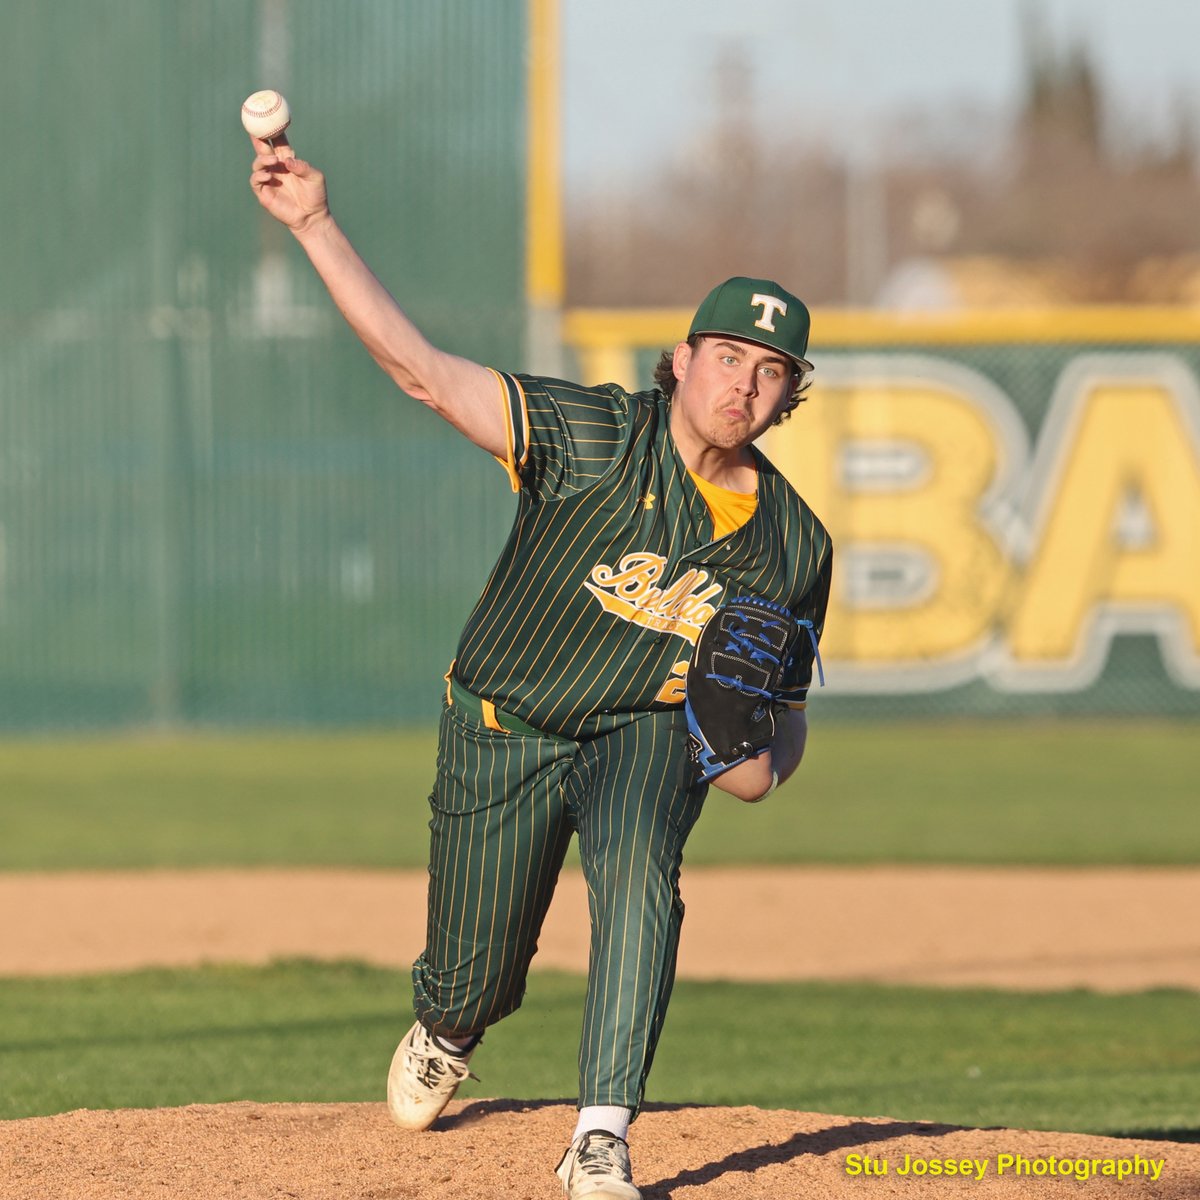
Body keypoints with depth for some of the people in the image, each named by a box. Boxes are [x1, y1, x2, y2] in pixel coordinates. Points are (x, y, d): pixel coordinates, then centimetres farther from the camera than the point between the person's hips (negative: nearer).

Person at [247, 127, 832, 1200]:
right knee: (476, 978, 7)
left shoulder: (794, 545, -6)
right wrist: (315, 226, -35)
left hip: (650, 736, 1)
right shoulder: (594, 436, -18)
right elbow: (419, 367, -25)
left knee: (638, 876, -33)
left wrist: (764, 760, -19)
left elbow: (788, 710, 6)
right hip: (502, 734, -1)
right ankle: (446, 1034, 49)